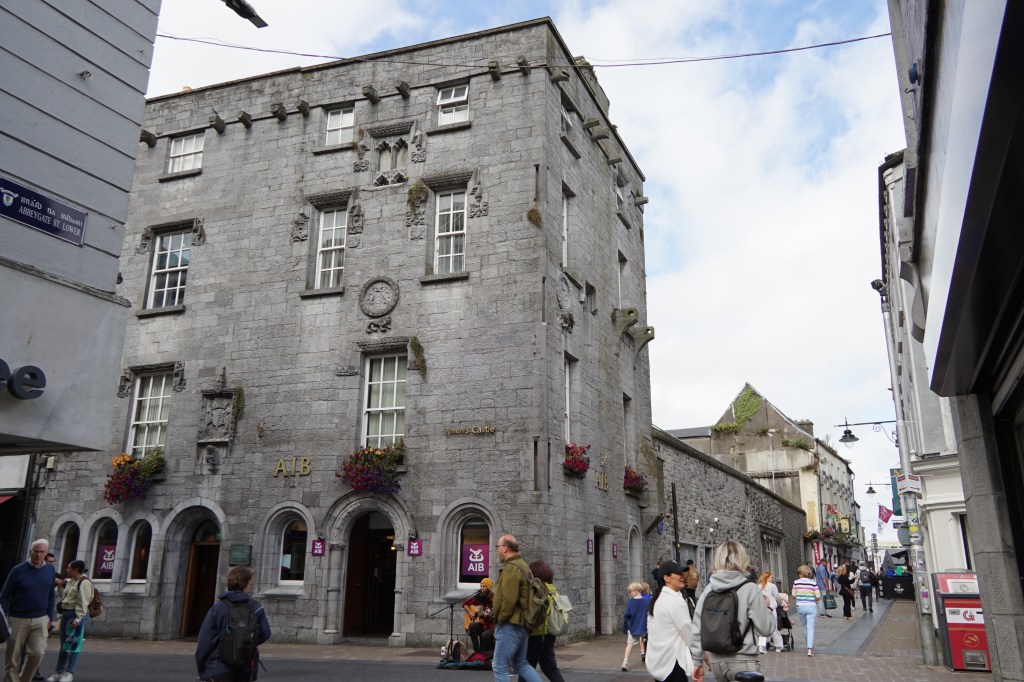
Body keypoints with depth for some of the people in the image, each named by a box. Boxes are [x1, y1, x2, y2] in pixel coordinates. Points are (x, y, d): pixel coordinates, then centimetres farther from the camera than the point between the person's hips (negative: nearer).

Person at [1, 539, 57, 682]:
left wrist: (50, 618, 8)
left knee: (37, 653, -8)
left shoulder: (50, 570, 4)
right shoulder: (18, 570, -5)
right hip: (18, 619, -2)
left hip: (40, 620, 2)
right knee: (13, 659, 3)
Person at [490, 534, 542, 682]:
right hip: (522, 624, 10)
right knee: (521, 664, 17)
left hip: (510, 625, -10)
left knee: (499, 666, -2)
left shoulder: (511, 567, -16)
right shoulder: (522, 565, 16)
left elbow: (508, 599, -24)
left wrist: (500, 619, -12)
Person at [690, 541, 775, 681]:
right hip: (743, 661, -4)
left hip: (716, 661, 4)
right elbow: (766, 628, -8)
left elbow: (697, 627, 2)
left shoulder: (709, 589, 1)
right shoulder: (750, 589, -11)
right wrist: (768, 609, 10)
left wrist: (697, 660, 11)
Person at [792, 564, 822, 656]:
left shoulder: (796, 582, -3)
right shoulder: (813, 583, -4)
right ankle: (810, 649, -12)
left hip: (800, 607, 1)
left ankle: (810, 646, 30)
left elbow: (793, 596, 0)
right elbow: (818, 597, -5)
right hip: (811, 607, -1)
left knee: (805, 627, 18)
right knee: (810, 628, -2)